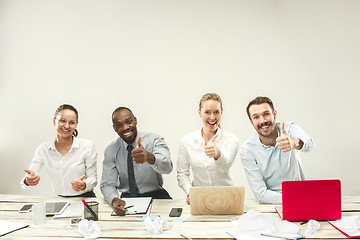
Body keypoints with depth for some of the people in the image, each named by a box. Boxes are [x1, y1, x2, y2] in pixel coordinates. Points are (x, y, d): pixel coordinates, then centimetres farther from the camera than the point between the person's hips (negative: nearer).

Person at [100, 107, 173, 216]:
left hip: (155, 196, -3)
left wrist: (148, 157, -51)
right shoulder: (111, 150, 0)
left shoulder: (154, 140, -9)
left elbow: (167, 167, -28)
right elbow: (107, 184, -4)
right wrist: (114, 200, -29)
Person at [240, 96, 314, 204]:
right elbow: (261, 194, -13)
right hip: (271, 206, -2)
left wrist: (293, 142, -54)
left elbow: (309, 144, -32)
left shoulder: (290, 128, -8)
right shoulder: (247, 150, -11)